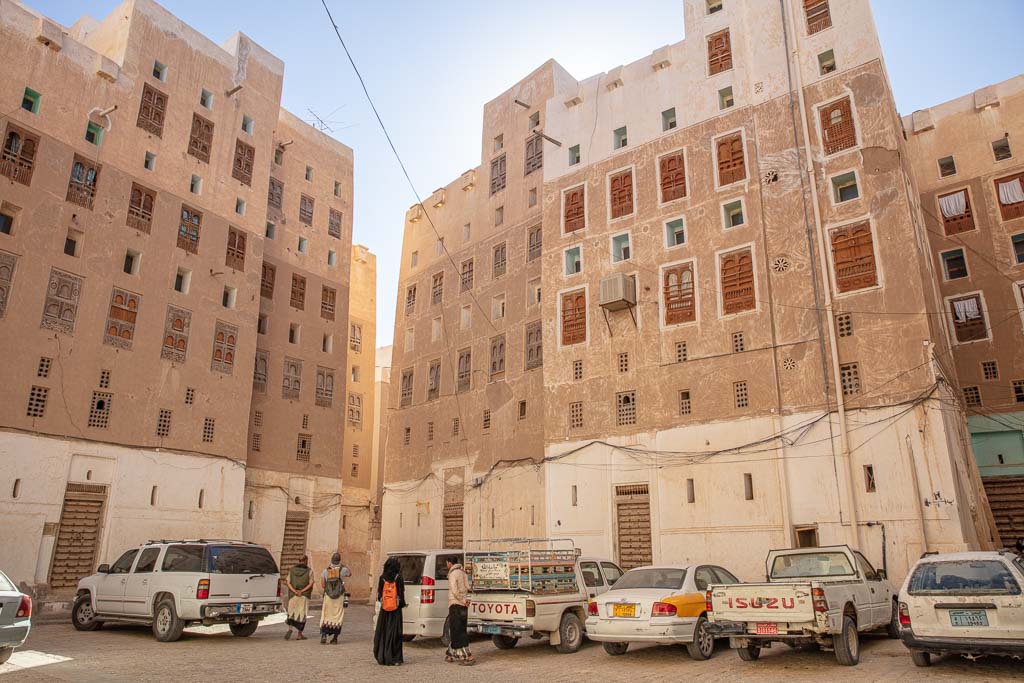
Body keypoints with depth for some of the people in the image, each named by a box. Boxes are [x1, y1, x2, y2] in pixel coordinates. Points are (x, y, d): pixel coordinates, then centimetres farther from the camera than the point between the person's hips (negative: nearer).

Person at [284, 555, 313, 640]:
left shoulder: (292, 570, 4)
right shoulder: (309, 571, -4)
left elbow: (288, 582, -4)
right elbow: (310, 584, -12)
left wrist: (295, 591, -12)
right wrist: (302, 591, -14)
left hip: (293, 595, 2)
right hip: (304, 595, -2)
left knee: (292, 612, 13)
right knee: (302, 614, 6)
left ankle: (290, 629, -10)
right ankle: (300, 634, 7)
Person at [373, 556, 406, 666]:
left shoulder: (382, 577, -2)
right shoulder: (398, 578, -10)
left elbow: (379, 593, 4)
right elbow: (401, 593, -8)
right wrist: (402, 604, 6)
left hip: (384, 609, 3)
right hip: (395, 609, -3)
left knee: (382, 632, 12)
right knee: (394, 632, 3)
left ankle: (381, 657, 17)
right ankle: (394, 659, 4)